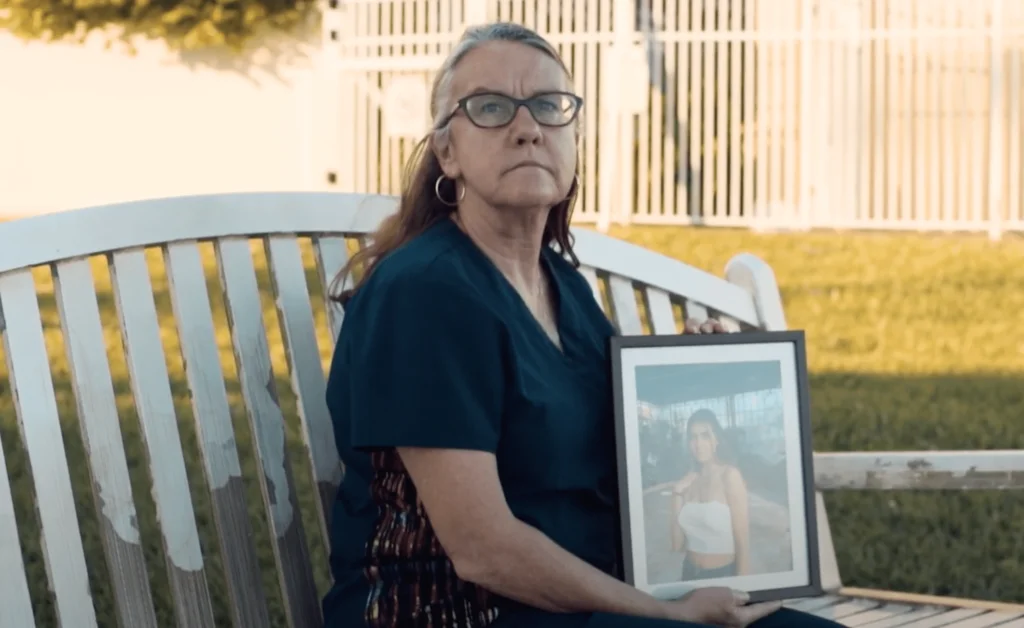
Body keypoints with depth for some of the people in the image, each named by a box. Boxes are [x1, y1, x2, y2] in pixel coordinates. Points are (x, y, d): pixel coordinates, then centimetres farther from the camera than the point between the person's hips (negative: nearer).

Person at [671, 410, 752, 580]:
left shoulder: (729, 475, -11)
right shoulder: (689, 481, 3)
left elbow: (743, 541, -14)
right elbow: (677, 545, 2)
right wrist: (677, 495, -4)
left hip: (724, 574, -5)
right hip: (690, 573, 5)